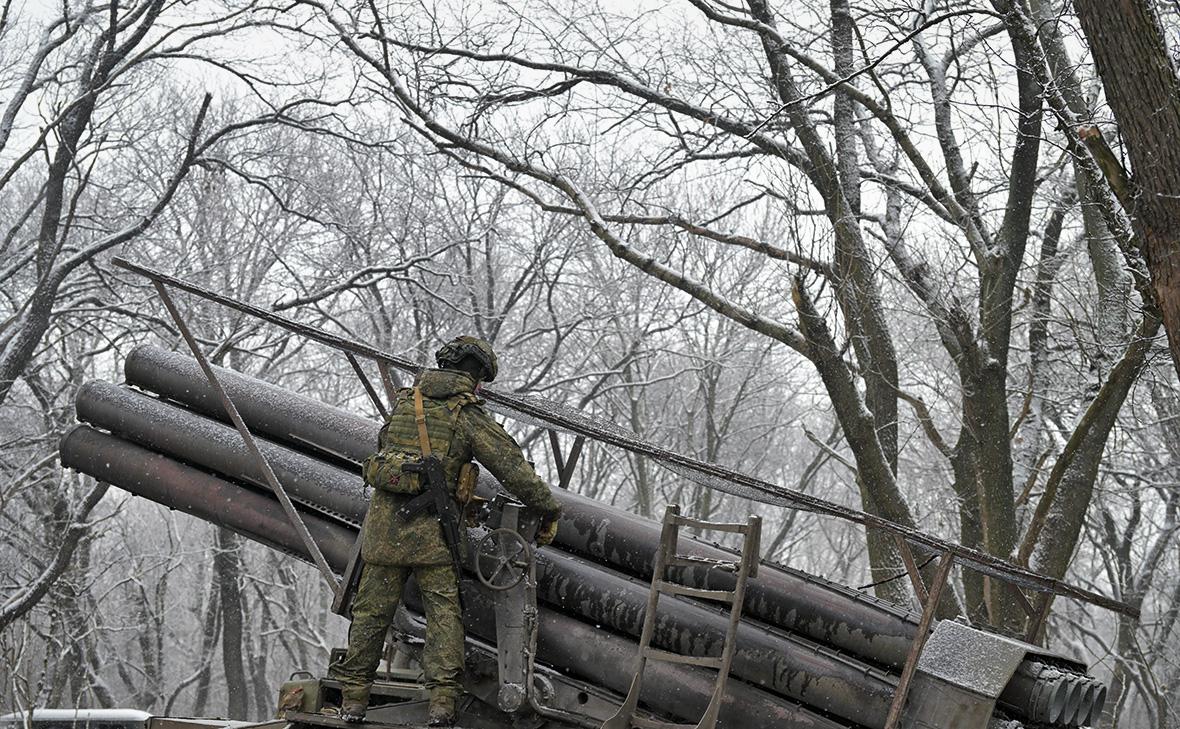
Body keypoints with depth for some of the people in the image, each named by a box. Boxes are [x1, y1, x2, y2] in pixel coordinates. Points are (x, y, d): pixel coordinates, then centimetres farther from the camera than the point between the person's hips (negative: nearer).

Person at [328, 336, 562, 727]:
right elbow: (513, 468, -4)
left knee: (372, 610, 10)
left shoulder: (403, 402, 11)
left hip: (384, 522, 4)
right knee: (443, 610, 3)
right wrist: (549, 510, 5)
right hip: (431, 530, -4)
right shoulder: (469, 416, -3)